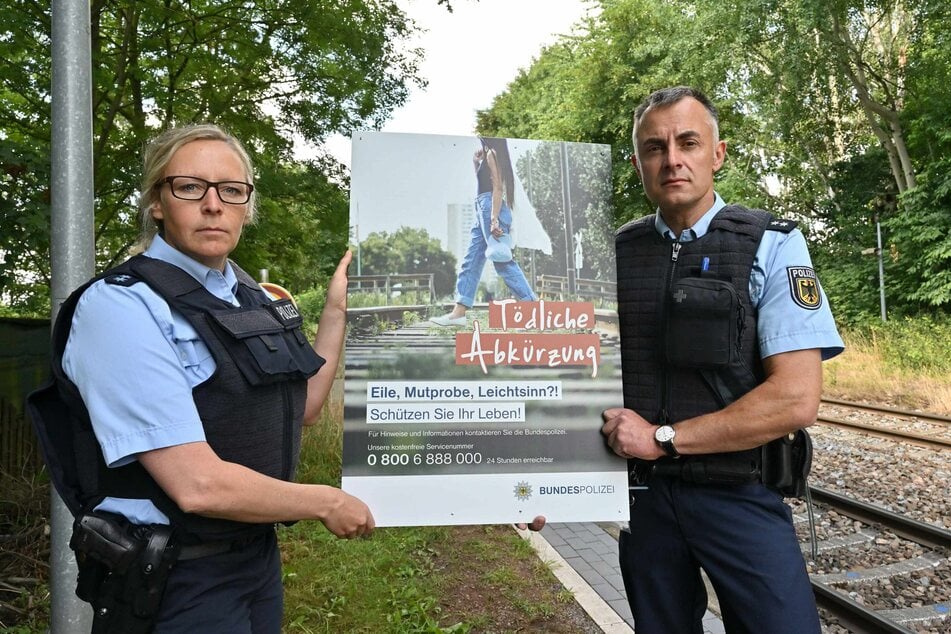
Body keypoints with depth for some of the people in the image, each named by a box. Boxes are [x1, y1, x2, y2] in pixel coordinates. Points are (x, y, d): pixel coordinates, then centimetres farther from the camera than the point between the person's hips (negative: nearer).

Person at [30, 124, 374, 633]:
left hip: (258, 555, 7)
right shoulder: (121, 306, -20)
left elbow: (300, 409, 13)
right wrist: (327, 504, -13)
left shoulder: (251, 296, 3)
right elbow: (198, 485, -26)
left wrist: (337, 311, 5)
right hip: (173, 585, -7)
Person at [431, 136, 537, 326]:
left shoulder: (492, 154, -6)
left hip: (490, 206, -10)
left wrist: (494, 219, -23)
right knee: (471, 261, 5)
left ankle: (533, 304, -7)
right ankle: (459, 312, 4)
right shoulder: (487, 155, 21)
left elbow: (497, 187, -15)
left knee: (503, 262, -10)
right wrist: (476, 163, 17)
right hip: (483, 209, 10)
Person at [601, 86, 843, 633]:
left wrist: (663, 438, -15)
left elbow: (796, 398, -16)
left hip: (740, 498, -3)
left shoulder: (771, 246, -8)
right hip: (643, 493, 3)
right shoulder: (617, 253, 2)